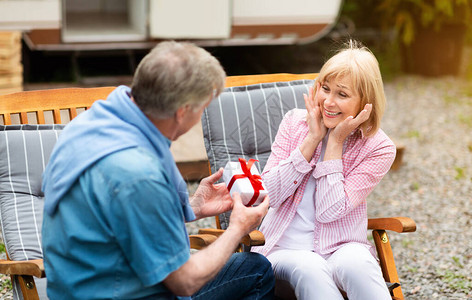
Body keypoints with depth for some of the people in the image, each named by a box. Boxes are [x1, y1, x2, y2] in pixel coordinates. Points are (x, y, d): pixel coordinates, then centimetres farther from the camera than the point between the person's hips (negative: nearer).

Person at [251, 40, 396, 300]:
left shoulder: (378, 148, -4)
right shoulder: (295, 122, 3)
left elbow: (329, 211, -14)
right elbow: (268, 195, -7)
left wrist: (335, 142, -12)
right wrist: (313, 137, -10)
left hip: (341, 248, 0)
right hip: (284, 250, 1)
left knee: (355, 262, -37)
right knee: (308, 268, -36)